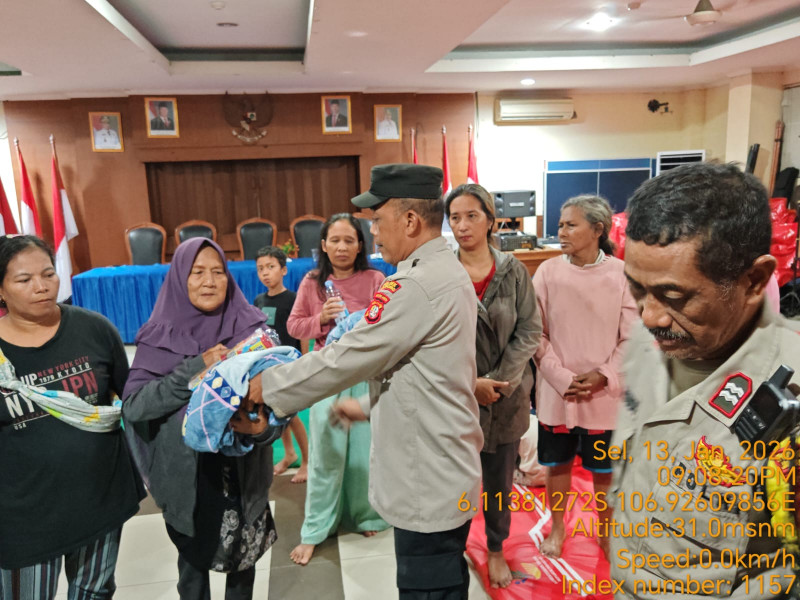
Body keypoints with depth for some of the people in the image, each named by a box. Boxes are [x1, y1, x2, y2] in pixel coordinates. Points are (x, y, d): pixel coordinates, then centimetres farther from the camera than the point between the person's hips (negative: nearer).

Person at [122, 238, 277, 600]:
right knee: (193, 560, 17)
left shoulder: (251, 327, -5)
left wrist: (264, 423, -28)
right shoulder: (160, 336, -5)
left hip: (242, 468, 1)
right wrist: (197, 369, -23)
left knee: (242, 557, 17)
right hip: (185, 472, 0)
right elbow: (133, 404, -12)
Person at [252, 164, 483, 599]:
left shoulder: (417, 285, -25)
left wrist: (266, 387, -8)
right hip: (445, 472, 10)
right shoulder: (448, 272, 7)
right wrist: (368, 406, 16)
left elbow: (345, 358, -21)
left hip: (429, 484, -10)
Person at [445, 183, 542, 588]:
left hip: (507, 397, 2)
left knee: (499, 482, 17)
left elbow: (529, 331, -3)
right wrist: (470, 384, -16)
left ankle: (496, 549, 40)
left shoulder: (513, 271, -3)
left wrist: (499, 382, -12)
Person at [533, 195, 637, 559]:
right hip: (555, 391, 1)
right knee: (557, 463, 15)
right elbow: (536, 334, -5)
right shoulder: (548, 272, -6)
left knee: (604, 469, 14)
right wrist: (563, 378, -13)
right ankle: (557, 528, 38)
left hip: (605, 394, -1)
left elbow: (632, 337, -5)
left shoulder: (621, 274, -8)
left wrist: (602, 376, -14)